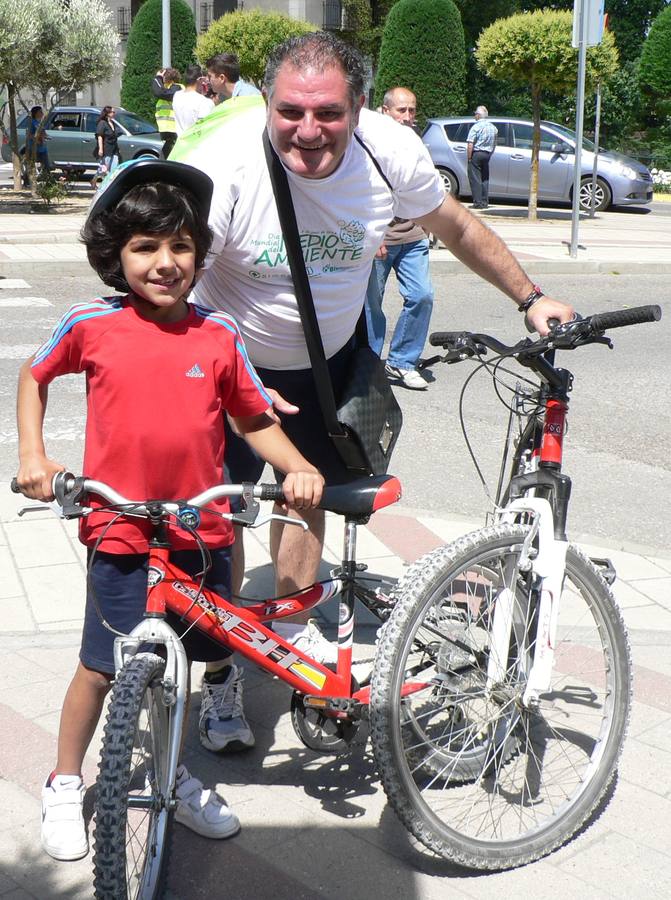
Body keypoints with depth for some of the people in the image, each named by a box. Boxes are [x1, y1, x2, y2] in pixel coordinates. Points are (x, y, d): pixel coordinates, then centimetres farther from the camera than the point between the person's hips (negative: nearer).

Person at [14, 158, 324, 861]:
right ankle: (65, 785, 31)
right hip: (121, 529, -2)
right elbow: (34, 377, 12)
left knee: (186, 658, 15)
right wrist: (32, 454, 2)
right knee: (103, 665, 6)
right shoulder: (90, 325, -7)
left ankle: (173, 774, 39)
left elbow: (254, 418, 6)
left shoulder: (219, 335, -3)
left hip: (201, 529, 2)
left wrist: (299, 468, -9)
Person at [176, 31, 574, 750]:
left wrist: (531, 299, 3)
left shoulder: (391, 151, -20)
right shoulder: (222, 165, -32)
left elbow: (457, 228, -1)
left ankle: (293, 630, 37)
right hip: (233, 361, -3)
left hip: (327, 354, 4)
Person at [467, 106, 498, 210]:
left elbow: (470, 145, -16)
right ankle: (485, 202, 12)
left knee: (475, 179, -3)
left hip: (476, 154, -6)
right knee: (485, 179, 12)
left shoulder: (476, 127, -11)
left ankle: (478, 202, -7)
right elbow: (494, 144, 16)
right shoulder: (493, 127, 10)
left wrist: (469, 158, -10)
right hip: (487, 154, 7)